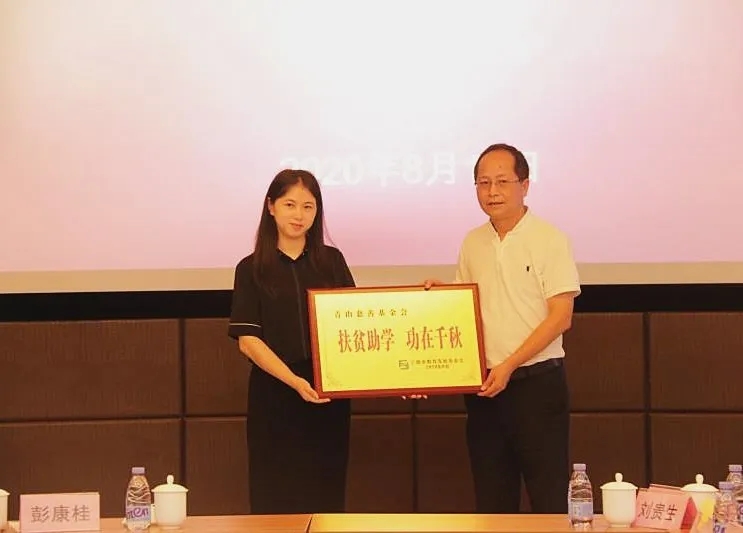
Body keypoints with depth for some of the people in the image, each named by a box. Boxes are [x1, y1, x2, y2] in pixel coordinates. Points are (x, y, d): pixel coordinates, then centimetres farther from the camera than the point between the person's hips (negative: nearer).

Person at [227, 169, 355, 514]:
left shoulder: (332, 262, 8)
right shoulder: (252, 269, 1)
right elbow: (247, 339, -7)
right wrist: (294, 381, -20)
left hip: (329, 397, 2)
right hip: (274, 397, -2)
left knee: (326, 498, 5)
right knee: (276, 500, 1)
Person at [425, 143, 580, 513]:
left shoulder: (549, 239, -7)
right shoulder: (472, 243, 10)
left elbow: (560, 317, -12)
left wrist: (509, 365, -16)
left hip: (538, 382, -5)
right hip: (484, 386, 5)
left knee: (549, 500, -3)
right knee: (491, 501, 10)